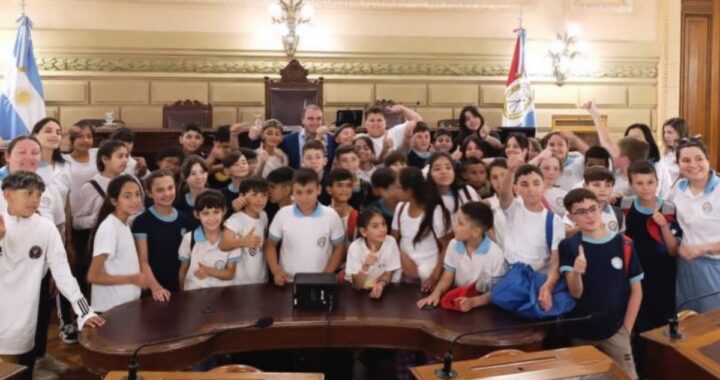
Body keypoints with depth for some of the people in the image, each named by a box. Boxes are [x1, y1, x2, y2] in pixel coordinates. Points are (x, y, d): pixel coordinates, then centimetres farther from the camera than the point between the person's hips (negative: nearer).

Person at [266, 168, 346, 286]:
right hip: (288, 282, 1)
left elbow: (339, 248, 4)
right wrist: (276, 271, -4)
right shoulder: (283, 214, -3)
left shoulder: (331, 215, -5)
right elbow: (270, 245, 8)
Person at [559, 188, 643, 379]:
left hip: (614, 332, 0)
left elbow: (636, 291, 2)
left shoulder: (623, 244, -5)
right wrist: (576, 272, -33)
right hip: (580, 333, 1)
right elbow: (576, 293, -12)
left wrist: (626, 330, -3)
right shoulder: (568, 246, -5)